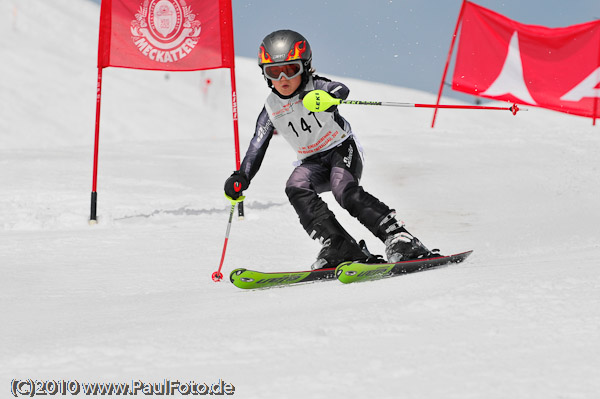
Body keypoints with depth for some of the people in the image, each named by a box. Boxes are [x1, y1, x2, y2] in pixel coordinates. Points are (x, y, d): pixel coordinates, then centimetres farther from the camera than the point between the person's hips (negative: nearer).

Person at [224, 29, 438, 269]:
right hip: (312, 162, 4)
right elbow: (256, 148, 2)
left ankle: (399, 239, -34)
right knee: (296, 187, -27)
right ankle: (338, 247, -33)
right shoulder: (271, 110, 2)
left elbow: (341, 90, -33)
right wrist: (241, 178, -14)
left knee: (346, 191, -32)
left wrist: (329, 98, -58)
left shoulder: (314, 87, -11)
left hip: (342, 149, -4)